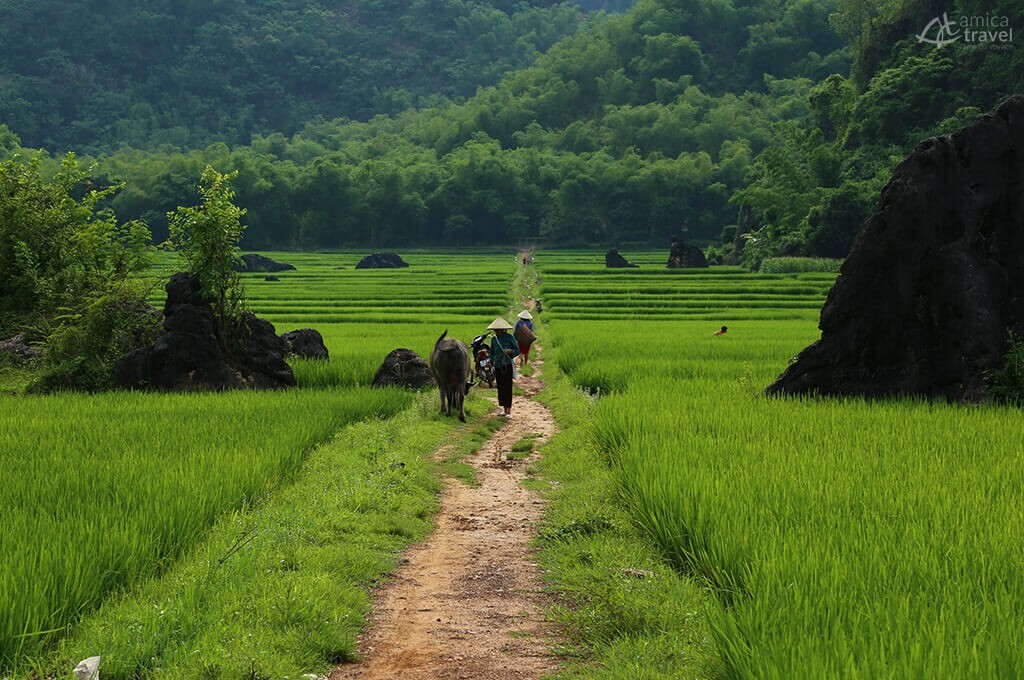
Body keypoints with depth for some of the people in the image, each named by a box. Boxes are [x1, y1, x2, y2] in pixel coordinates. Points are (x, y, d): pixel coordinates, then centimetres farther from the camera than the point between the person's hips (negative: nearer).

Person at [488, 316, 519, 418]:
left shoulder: (510, 337, -6)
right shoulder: (494, 339, 8)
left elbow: (517, 350, -3)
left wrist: (510, 351, -21)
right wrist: (491, 362, 12)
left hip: (507, 365, -5)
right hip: (498, 366, 5)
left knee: (508, 388, -8)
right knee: (500, 388, 7)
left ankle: (509, 411, -8)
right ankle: (505, 410, 16)